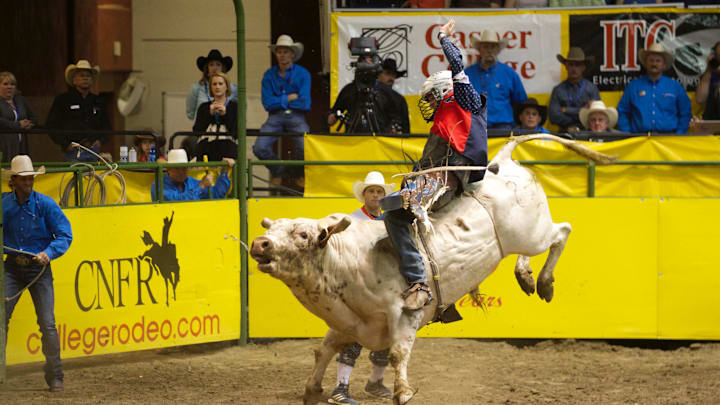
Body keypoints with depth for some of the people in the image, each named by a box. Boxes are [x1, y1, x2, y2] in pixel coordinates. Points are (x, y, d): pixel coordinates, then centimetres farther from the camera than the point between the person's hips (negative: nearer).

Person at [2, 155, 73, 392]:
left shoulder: (45, 204, -6)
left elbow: (65, 235, -6)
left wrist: (49, 252, -22)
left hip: (39, 267, -2)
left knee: (47, 323, -4)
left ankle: (55, 376, 6)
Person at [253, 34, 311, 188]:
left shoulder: (303, 74, 3)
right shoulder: (269, 75, 8)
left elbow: (305, 104, -7)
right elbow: (267, 103, -2)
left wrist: (279, 101, -2)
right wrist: (289, 98, -4)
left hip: (296, 117, -1)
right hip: (275, 117, 1)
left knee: (305, 149, -25)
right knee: (259, 148, -22)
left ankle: (299, 174, 11)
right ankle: (277, 171, 11)